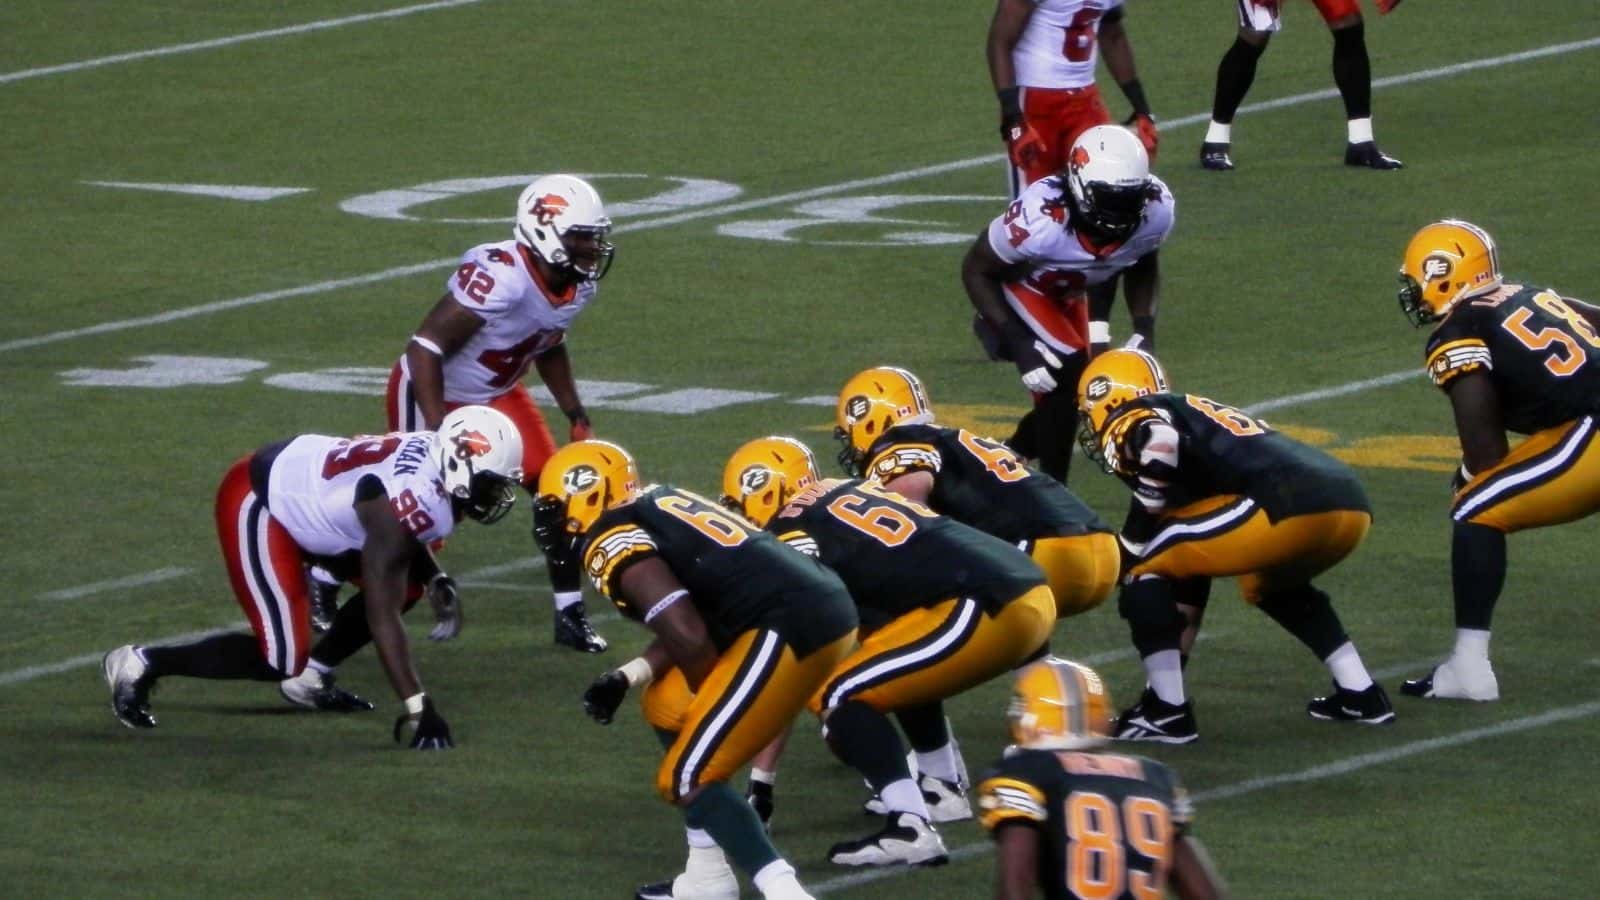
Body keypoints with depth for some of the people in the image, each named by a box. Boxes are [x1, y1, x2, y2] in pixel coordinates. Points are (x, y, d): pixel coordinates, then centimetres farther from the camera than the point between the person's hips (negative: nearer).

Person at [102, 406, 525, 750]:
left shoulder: (439, 457, -7)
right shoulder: (404, 500, -33)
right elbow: (382, 615, -32)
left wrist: (437, 580, -3)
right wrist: (418, 709, -33)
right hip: (257, 504, -10)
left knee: (407, 582, 6)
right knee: (280, 658, -15)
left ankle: (310, 675, 16)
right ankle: (142, 665, -3)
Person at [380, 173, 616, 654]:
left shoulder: (579, 286, -9)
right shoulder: (499, 277, -36)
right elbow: (426, 346, -32)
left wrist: (577, 416, 8)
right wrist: (439, 434, -33)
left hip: (497, 394, 7)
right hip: (437, 394, -7)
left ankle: (570, 614, 8)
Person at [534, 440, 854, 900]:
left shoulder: (613, 544, -6)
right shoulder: (656, 509, 22)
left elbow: (689, 638, -15)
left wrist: (709, 696, 4)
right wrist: (626, 677, 14)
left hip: (790, 629, -9)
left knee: (687, 779, -4)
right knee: (668, 708, 23)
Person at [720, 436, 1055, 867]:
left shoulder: (792, 532, -1)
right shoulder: (853, 494, 24)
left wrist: (760, 782, 2)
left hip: (986, 609, -9)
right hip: (1031, 590, 9)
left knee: (838, 696, -5)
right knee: (897, 666, 32)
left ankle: (910, 829, -16)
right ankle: (942, 789, 34)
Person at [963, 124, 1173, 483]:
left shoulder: (1155, 211, -25)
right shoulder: (1041, 219, -41)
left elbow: (1144, 265, 0)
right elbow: (976, 269, -25)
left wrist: (1145, 328, -13)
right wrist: (1016, 343, -31)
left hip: (1064, 295, 6)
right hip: (1015, 290, -6)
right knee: (1068, 376, -23)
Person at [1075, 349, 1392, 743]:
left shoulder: (1133, 421, 12)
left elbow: (1161, 439, -17)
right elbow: (1192, 570, 40)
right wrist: (1173, 661, 46)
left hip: (1288, 507, -9)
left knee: (1145, 568, 7)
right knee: (1270, 585, 39)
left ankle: (1166, 713, 1)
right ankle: (1360, 695, 33)